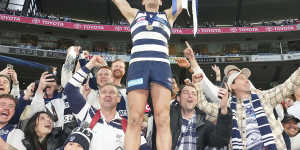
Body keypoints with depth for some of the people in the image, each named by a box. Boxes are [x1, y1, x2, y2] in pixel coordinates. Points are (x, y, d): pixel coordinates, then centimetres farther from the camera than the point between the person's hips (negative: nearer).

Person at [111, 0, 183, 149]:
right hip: (138, 64, 0)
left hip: (161, 65, 0)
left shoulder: (168, 16, 28)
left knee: (163, 119, -13)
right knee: (135, 120, -12)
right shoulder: (134, 14, 29)